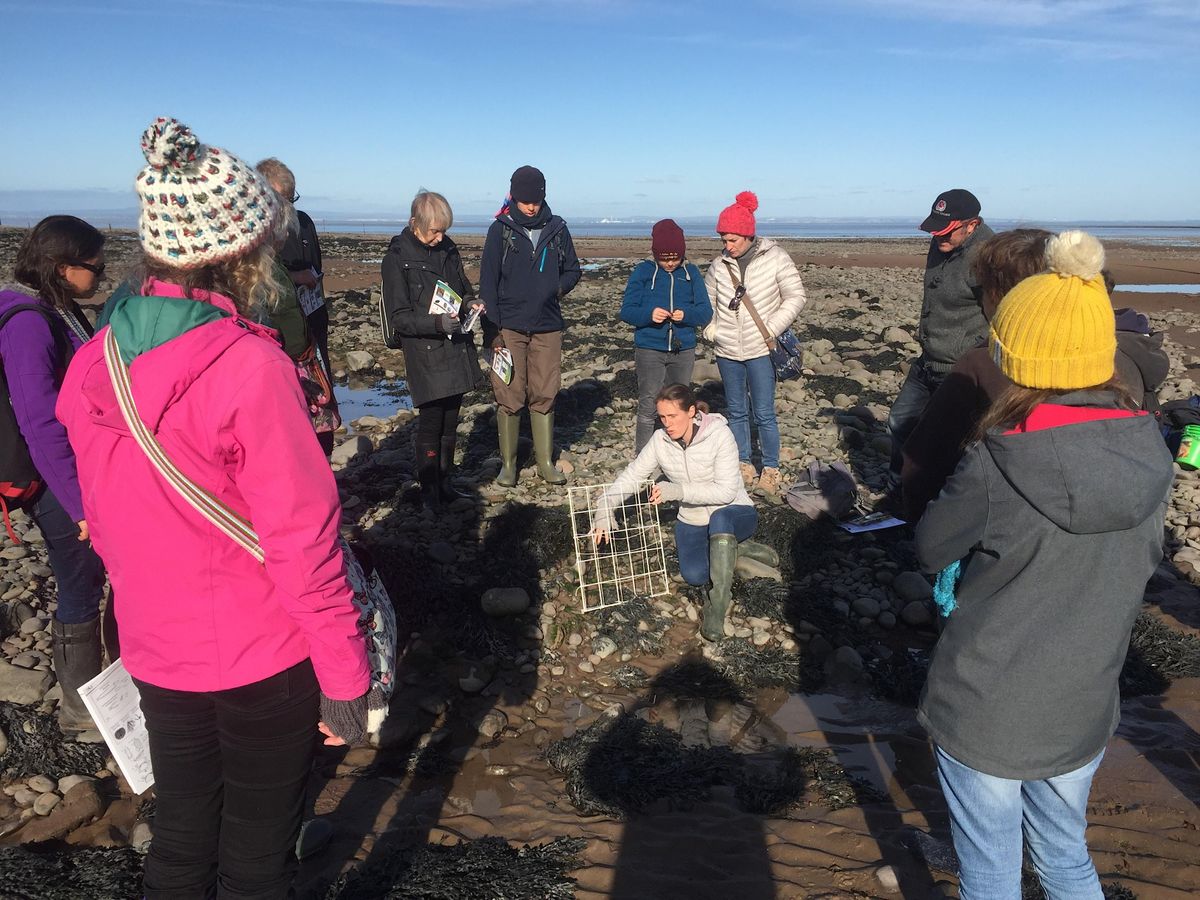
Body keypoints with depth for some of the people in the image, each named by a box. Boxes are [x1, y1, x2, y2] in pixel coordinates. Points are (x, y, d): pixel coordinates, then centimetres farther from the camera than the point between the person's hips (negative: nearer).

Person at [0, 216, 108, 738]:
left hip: (85, 474, 9)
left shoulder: (57, 311, 7)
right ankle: (81, 713, 22)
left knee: (89, 581, 21)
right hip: (61, 487, -9)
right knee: (80, 595, 5)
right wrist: (80, 505, -22)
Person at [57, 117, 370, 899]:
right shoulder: (251, 369, -23)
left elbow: (105, 520, 7)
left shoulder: (94, 363, -3)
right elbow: (302, 538, -22)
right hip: (263, 660, -6)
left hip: (158, 653, 6)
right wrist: (345, 675, -13)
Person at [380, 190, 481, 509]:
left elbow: (463, 288, 21)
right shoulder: (397, 259, -10)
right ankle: (430, 494, 15)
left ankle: (445, 486, 28)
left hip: (457, 348, 6)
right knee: (431, 424, 0)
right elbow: (399, 318, -12)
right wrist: (437, 322, -26)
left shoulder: (447, 249, 8)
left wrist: (469, 304, -2)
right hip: (425, 354, -6)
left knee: (450, 423, 14)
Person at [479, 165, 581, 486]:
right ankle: (508, 463, 12)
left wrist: (559, 288, -7)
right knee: (509, 398, 0)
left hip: (547, 328, 2)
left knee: (545, 397, 6)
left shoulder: (557, 229, 6)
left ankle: (546, 461, 17)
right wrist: (492, 330, -8)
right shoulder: (501, 230, -1)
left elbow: (573, 269, 16)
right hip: (509, 328, -2)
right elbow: (487, 282, -2)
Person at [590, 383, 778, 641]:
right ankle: (734, 548, 5)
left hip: (734, 515, -4)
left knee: (719, 519, -41)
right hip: (693, 521, 4)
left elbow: (726, 491, -26)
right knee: (694, 575, -24)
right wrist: (605, 509, -18)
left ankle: (718, 599, -29)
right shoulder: (660, 440, -8)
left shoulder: (719, 434, -21)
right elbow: (631, 476, -3)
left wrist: (677, 490, -35)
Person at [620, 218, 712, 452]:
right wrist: (649, 314, -22)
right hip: (649, 350, -3)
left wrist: (686, 315, -19)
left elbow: (706, 312, 2)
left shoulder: (691, 273, 6)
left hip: (683, 350, 3)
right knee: (649, 406, -4)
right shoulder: (643, 272, 0)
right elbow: (626, 311, -3)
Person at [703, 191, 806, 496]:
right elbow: (707, 299, 16)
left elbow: (795, 297, -4)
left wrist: (771, 329, -12)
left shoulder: (775, 258, -8)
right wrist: (711, 327, 1)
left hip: (760, 350, -4)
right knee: (736, 412, 13)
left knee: (764, 414, -1)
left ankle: (770, 470, 14)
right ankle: (743, 465, 27)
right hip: (727, 351, 4)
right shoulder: (719, 265, 1)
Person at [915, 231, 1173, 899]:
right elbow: (1141, 565, 6)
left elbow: (933, 547, -10)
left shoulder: (999, 466, -27)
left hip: (985, 714, -5)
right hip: (1083, 713, 5)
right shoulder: (1149, 454, -9)